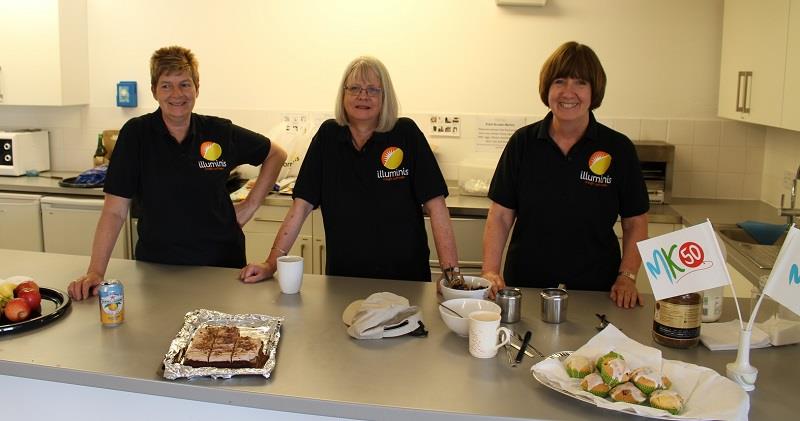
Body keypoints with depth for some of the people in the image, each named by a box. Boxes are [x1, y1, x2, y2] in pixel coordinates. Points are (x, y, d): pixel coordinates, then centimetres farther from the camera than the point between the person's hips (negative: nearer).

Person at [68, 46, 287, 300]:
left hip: (221, 263, 1)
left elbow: (276, 154, 12)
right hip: (156, 265, -1)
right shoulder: (136, 134, -7)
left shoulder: (221, 133, -3)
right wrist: (95, 271, -19)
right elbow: (115, 210, -10)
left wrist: (251, 205, 4)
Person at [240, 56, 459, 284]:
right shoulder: (328, 135, 3)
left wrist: (451, 272, -15)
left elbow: (435, 204, -8)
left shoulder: (406, 133, -4)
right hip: (342, 277, 2)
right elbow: (302, 205, 1)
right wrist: (271, 263, -5)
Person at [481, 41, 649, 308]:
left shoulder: (619, 149, -1)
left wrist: (627, 277, -6)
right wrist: (490, 271, -9)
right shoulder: (522, 143, 1)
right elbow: (500, 216, 1)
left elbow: (635, 223, 5)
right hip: (525, 288, 1)